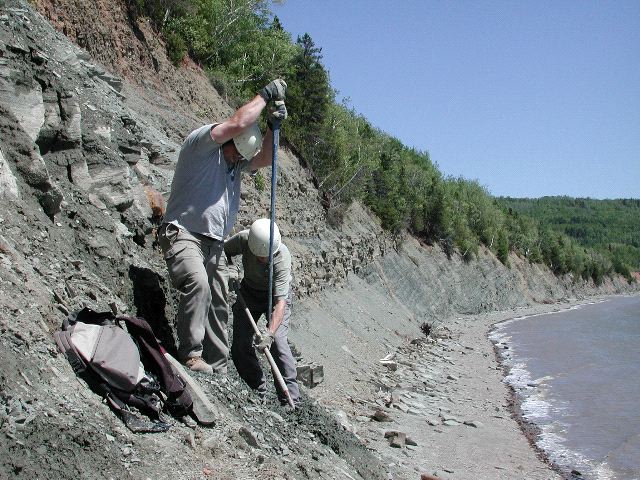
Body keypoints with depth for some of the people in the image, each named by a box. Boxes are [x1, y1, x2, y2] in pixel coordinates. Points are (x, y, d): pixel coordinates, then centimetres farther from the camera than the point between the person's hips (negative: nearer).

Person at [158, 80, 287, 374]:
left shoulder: (236, 162, 18)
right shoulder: (203, 143, -7)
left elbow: (264, 159, 10)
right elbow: (238, 124, -19)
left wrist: (272, 127, -4)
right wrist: (265, 95, -8)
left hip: (214, 244, 9)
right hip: (183, 234, -9)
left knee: (218, 308, 7)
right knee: (198, 284, -32)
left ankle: (218, 370, 14)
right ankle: (191, 355, -27)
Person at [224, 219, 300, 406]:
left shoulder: (282, 257, -36)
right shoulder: (242, 239, -27)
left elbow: (280, 302, -40)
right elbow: (223, 252, -2)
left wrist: (270, 333, -48)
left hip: (276, 295, -4)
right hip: (249, 292, 4)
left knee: (277, 341, -20)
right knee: (240, 345, -3)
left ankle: (291, 400, -15)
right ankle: (259, 394, 11)